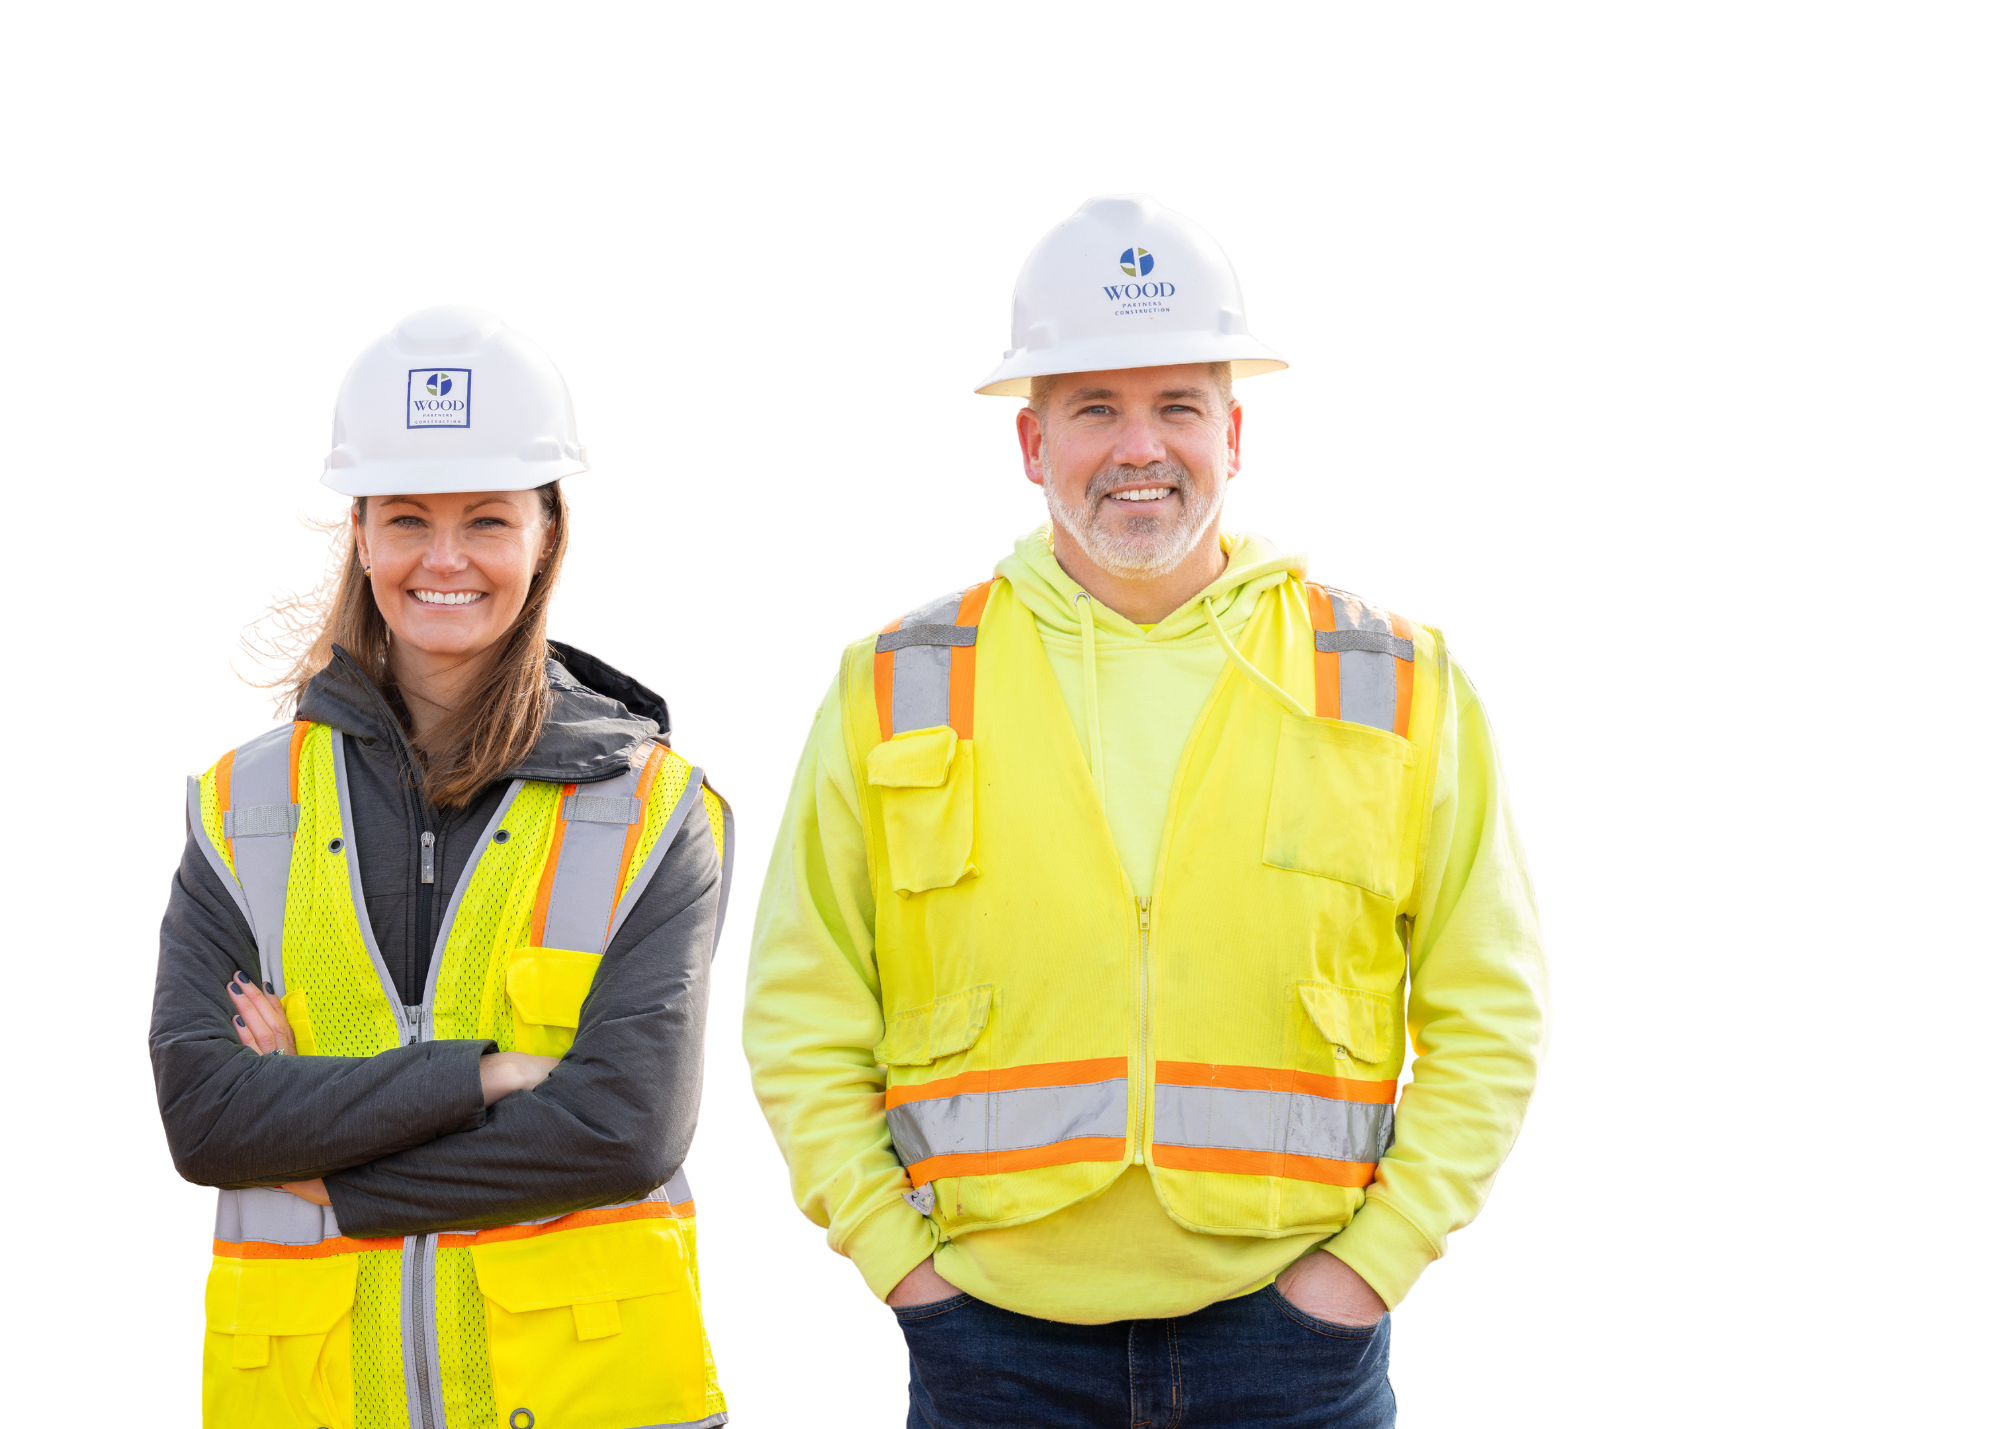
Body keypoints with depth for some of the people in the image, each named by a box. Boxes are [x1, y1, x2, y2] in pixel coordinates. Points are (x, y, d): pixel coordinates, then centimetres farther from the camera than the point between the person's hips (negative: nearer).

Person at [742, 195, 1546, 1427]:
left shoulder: (1397, 690, 4)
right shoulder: (897, 692, 4)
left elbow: (1486, 1021, 6)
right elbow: (803, 1023, 6)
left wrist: (1372, 1260, -3)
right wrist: (900, 1260, -3)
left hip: (1289, 1324, 0)